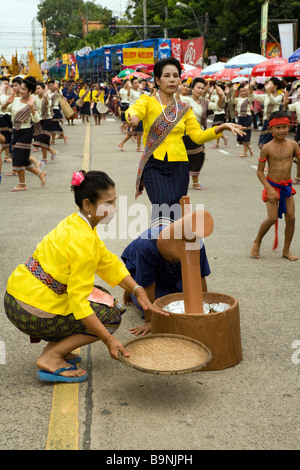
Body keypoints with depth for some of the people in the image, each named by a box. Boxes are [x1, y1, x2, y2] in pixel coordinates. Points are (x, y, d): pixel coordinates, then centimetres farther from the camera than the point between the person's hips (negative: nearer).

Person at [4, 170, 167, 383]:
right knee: (111, 315, -1)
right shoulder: (82, 241, -22)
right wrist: (109, 339, -20)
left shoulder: (76, 222, 7)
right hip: (33, 312, -9)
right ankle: (51, 359, -4)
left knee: (101, 297, 19)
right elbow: (79, 302, -23)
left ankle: (55, 347, 14)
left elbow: (109, 262, 11)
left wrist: (139, 292, 2)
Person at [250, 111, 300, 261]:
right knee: (272, 218, -10)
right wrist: (269, 188, -17)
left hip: (287, 186, 4)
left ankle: (286, 250, 19)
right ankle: (257, 242, 16)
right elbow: (259, 171, -7)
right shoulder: (267, 148, -11)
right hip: (272, 185, -4)